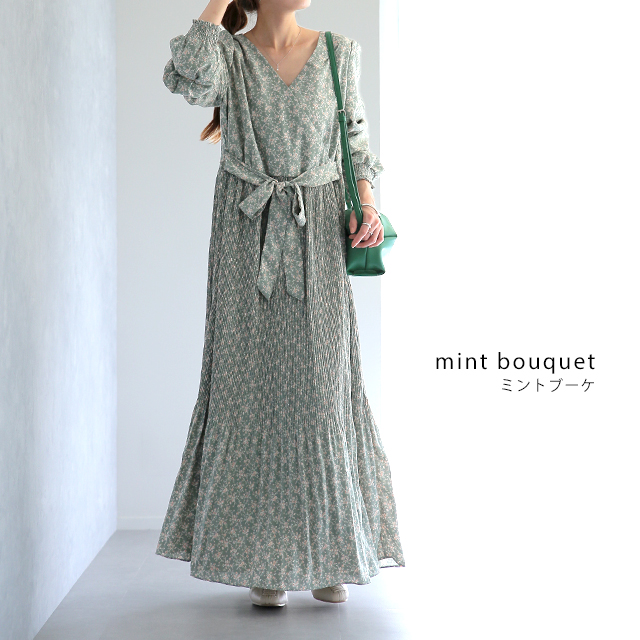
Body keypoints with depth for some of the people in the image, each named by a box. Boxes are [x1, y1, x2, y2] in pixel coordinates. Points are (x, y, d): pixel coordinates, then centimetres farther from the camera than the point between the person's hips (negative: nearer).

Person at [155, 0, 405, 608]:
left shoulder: (339, 52, 8)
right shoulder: (228, 52, 2)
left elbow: (355, 139, 12)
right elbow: (188, 78, -20)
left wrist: (367, 202, -4)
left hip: (317, 238, 1)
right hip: (246, 233, -1)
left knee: (322, 386, -3)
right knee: (251, 383, -2)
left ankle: (328, 555, 8)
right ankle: (265, 559, 7)